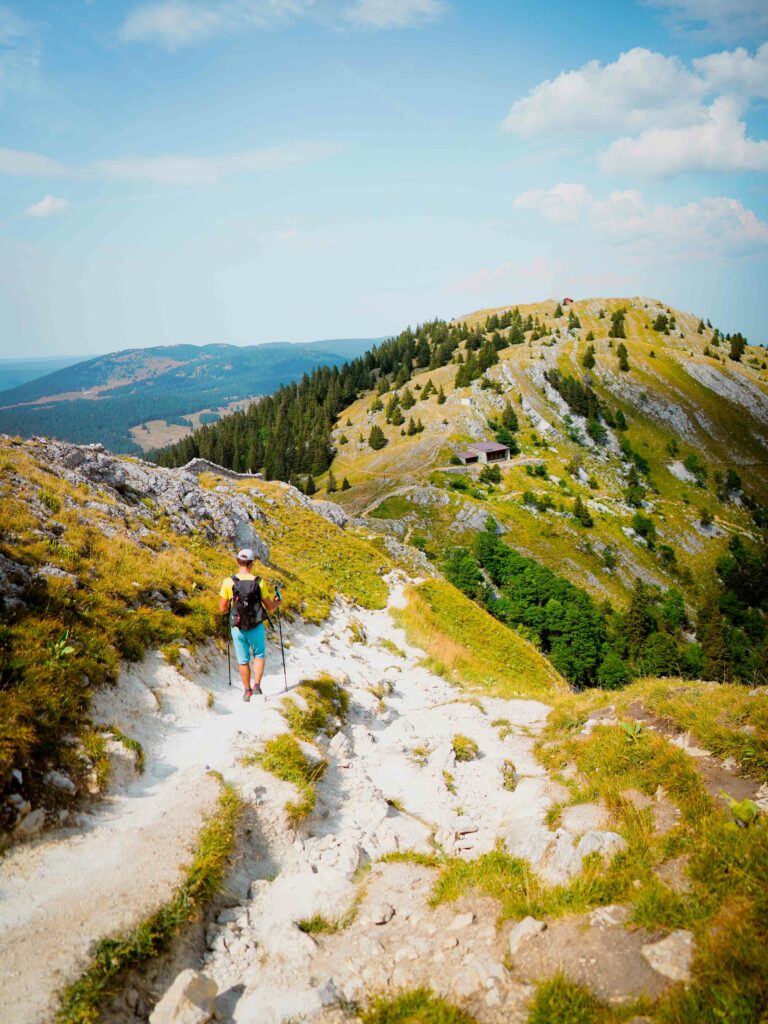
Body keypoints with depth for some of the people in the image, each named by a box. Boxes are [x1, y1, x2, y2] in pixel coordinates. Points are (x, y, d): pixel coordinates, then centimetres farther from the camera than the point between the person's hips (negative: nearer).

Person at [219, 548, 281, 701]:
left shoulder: (228, 582, -11)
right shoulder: (259, 582, -12)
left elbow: (222, 609, -4)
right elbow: (270, 607, -4)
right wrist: (277, 602, 18)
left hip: (238, 629, 1)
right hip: (256, 628, -1)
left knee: (243, 660, 18)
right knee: (259, 655, 22)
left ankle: (247, 691, 28)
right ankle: (257, 686, 8)